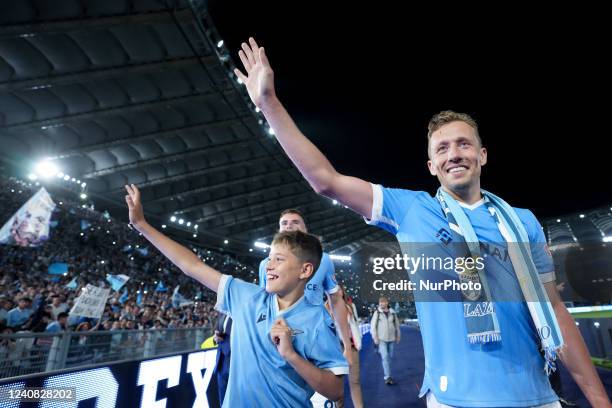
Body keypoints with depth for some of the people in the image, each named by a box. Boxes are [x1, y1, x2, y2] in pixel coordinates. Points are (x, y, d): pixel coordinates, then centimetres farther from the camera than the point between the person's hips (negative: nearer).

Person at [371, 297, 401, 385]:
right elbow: (373, 326, -4)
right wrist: (375, 337, -9)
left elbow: (397, 325, 11)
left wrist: (398, 336, 11)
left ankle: (386, 372, 36)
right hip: (381, 339, -3)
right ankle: (387, 377, -6)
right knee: (385, 357, -10)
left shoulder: (393, 313, 2)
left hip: (391, 339, 3)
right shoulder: (377, 313, -4)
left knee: (390, 357, 13)